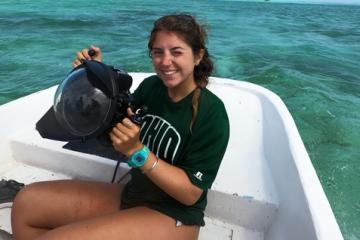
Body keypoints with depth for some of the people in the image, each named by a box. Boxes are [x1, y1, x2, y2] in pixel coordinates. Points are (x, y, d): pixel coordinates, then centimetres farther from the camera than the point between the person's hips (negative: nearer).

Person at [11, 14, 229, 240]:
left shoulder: (211, 112, -19)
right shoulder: (151, 86, -2)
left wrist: (137, 151, -30)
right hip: (132, 194, 6)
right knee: (28, 201, -2)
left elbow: (190, 193, -19)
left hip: (174, 216, -6)